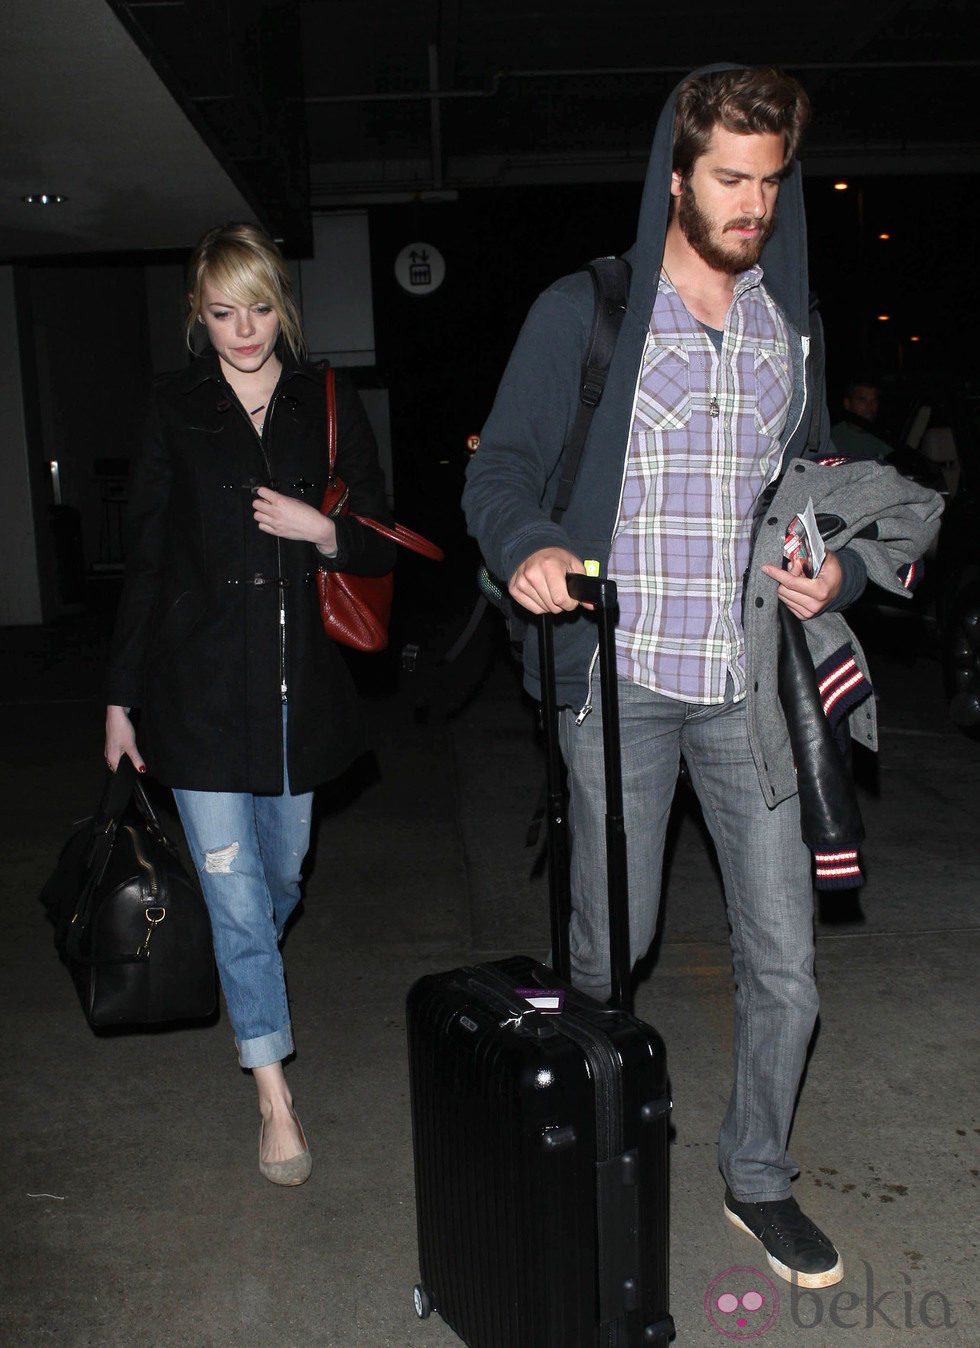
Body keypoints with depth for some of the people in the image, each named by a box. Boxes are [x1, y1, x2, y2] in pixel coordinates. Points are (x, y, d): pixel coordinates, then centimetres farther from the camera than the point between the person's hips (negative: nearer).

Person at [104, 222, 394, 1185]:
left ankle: (240, 990, 46)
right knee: (235, 892, -2)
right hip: (199, 687, -2)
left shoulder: (329, 406, 6)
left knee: (281, 880, 14)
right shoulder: (175, 409, 3)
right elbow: (143, 560, 3)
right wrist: (122, 697, 3)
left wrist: (322, 531, -13)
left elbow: (380, 547, 8)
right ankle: (274, 1096, 11)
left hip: (299, 683, 2)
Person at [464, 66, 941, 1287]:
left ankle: (757, 1177, 29)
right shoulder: (582, 312, 1)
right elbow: (500, 467, -1)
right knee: (612, 944, 6)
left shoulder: (790, 324, 13)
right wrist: (527, 546, -23)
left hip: (750, 682, 4)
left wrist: (837, 570, 0)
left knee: (784, 959, 6)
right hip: (623, 676, -3)